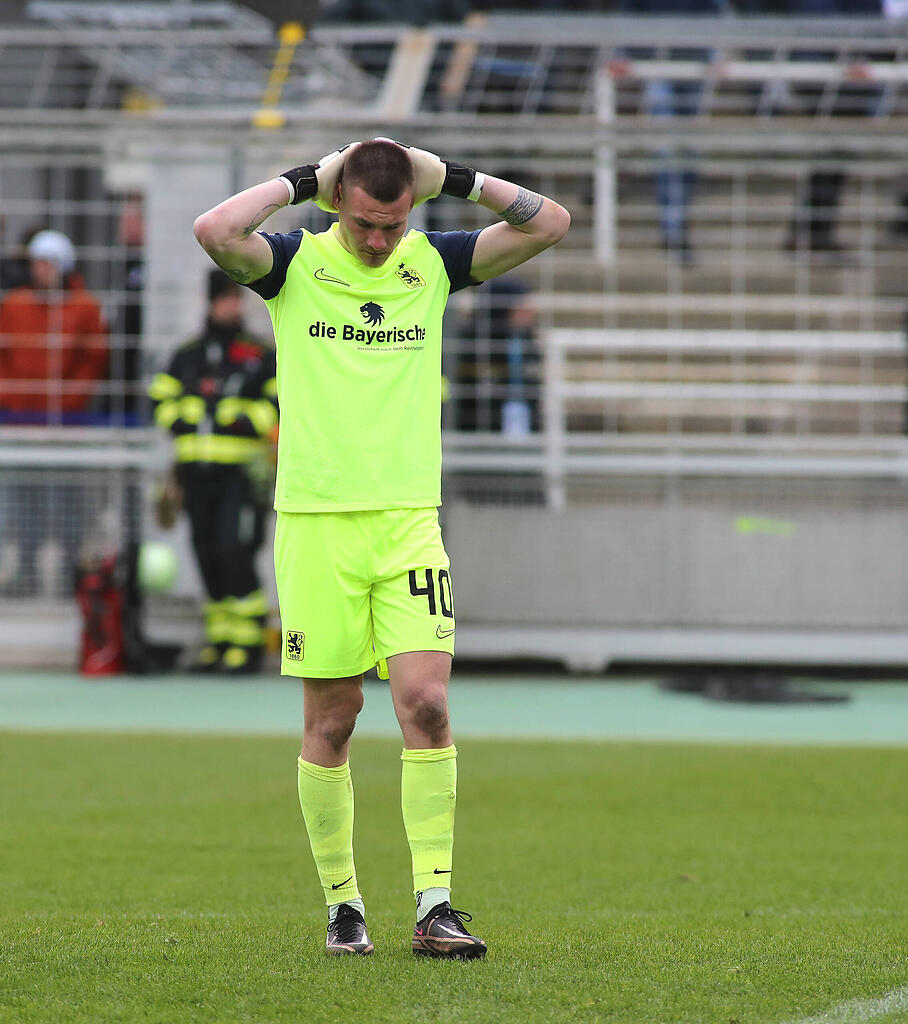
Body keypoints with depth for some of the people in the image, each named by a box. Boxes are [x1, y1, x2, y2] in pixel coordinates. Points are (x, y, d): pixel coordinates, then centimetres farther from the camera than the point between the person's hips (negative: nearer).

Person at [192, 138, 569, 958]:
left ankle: (435, 906, -9)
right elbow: (214, 231, -19)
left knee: (426, 700, -11)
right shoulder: (295, 263, 1)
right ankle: (343, 904, 14)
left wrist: (451, 178, -1)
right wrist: (304, 182, -9)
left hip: (410, 518, 1)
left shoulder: (433, 262, 8)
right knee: (331, 721, 2)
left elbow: (549, 224, 4)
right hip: (317, 520, -1)